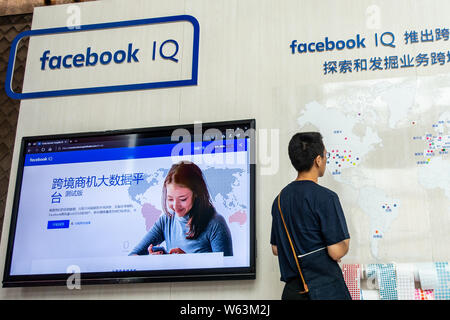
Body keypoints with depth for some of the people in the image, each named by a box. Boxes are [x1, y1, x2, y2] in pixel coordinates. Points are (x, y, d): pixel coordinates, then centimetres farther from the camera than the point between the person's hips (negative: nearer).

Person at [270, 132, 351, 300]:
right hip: (325, 290, -7)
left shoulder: (280, 199, 6)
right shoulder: (325, 197, -15)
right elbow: (336, 252, -16)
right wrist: (345, 241, 3)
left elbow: (276, 249, 12)